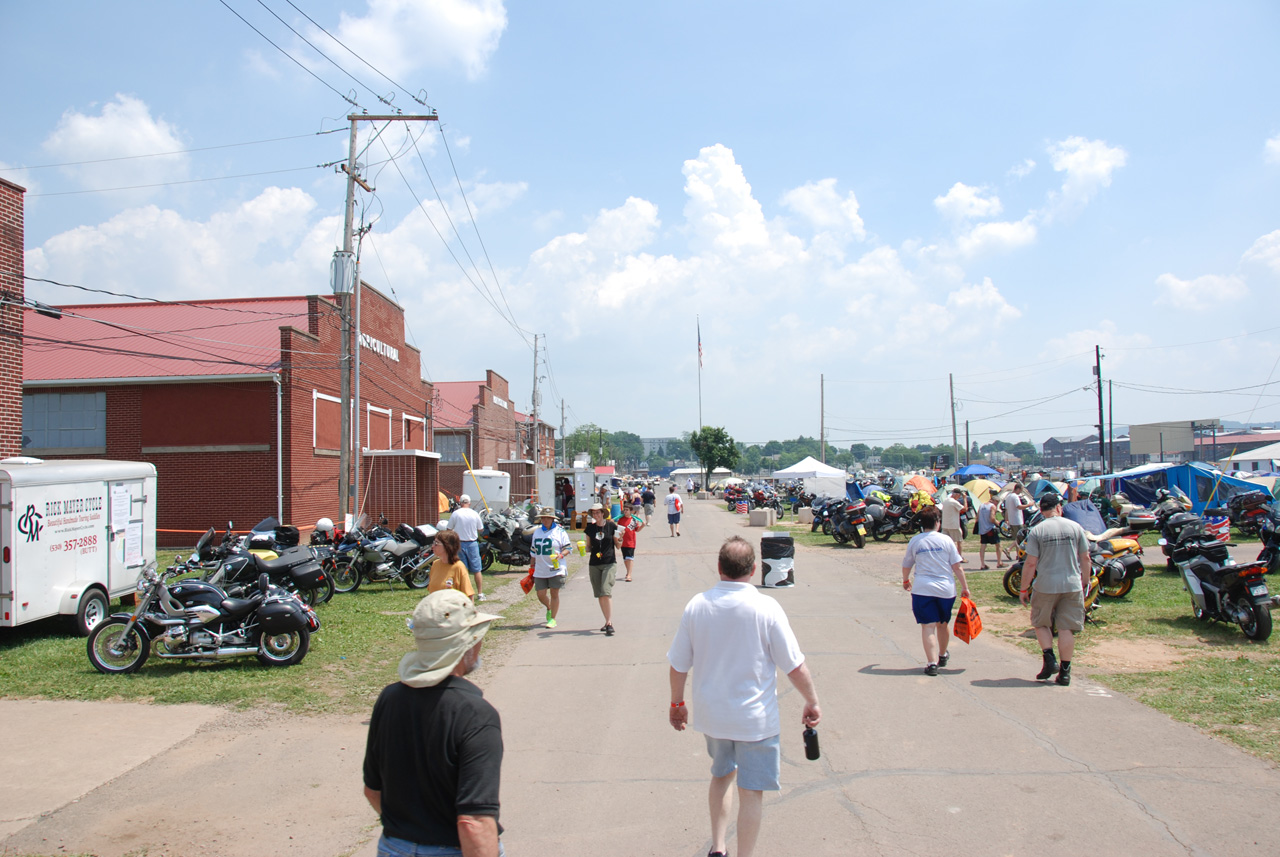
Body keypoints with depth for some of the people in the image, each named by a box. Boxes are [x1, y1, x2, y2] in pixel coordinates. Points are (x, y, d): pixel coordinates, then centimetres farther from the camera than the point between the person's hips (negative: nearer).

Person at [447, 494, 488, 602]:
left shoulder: (455, 514, -7)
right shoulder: (475, 514, -4)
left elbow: (449, 529, -2)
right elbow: (480, 529, 5)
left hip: (459, 544, 0)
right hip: (472, 543, 0)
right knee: (477, 570, 6)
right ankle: (480, 594, 8)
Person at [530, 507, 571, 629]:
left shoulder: (559, 531, -2)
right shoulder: (537, 531, 13)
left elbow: (567, 548, -1)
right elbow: (534, 550, 21)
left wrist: (560, 555, -21)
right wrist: (533, 566, 20)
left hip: (556, 569, -4)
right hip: (540, 570, 4)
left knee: (554, 593, -1)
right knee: (541, 595, 4)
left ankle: (553, 619, 10)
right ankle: (549, 609, 35)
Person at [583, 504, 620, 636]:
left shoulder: (611, 526, -1)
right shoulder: (590, 528, 7)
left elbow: (618, 546, 5)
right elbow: (588, 547, 13)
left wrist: (619, 539, -15)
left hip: (609, 563, -4)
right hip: (594, 564, 4)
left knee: (606, 592, -16)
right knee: (599, 595, 6)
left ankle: (610, 623, -16)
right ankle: (607, 621, 19)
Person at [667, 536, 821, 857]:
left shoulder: (697, 605, -8)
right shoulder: (766, 608, -17)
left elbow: (679, 664, 0)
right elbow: (794, 665, -12)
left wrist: (677, 703, 15)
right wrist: (812, 701, 4)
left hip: (710, 713, 4)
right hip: (755, 717, -4)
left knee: (721, 774, 26)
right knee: (751, 791, 9)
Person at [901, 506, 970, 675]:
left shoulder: (914, 541, 2)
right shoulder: (946, 540, 0)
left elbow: (906, 565, 12)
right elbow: (957, 567, -1)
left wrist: (906, 581, 31)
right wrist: (965, 587, 7)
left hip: (922, 590, -2)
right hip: (946, 589, 2)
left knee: (928, 627, -4)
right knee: (942, 625, 20)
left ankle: (932, 663, -15)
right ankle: (943, 656, 40)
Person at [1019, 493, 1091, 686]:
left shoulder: (1036, 531, -6)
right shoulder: (1075, 527, 1)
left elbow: (1031, 563, -9)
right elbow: (1085, 558, 5)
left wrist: (1024, 589, 0)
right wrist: (1085, 583, 19)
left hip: (1045, 586, -2)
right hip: (1072, 586, 2)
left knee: (1041, 624, 16)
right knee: (1067, 628, 7)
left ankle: (1049, 659, 2)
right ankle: (1065, 671, 11)